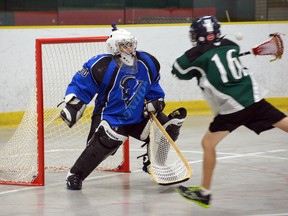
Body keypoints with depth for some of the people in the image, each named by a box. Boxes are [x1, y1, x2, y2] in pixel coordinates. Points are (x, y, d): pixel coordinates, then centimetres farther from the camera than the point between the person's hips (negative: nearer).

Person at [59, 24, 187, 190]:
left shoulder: (148, 64, -3)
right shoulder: (101, 66, -19)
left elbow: (153, 87, 15)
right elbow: (80, 86, -12)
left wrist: (156, 102, 1)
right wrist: (72, 106, -21)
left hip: (138, 116, 6)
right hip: (109, 115, -6)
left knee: (167, 129, -2)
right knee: (109, 139, -33)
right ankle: (75, 175, -23)